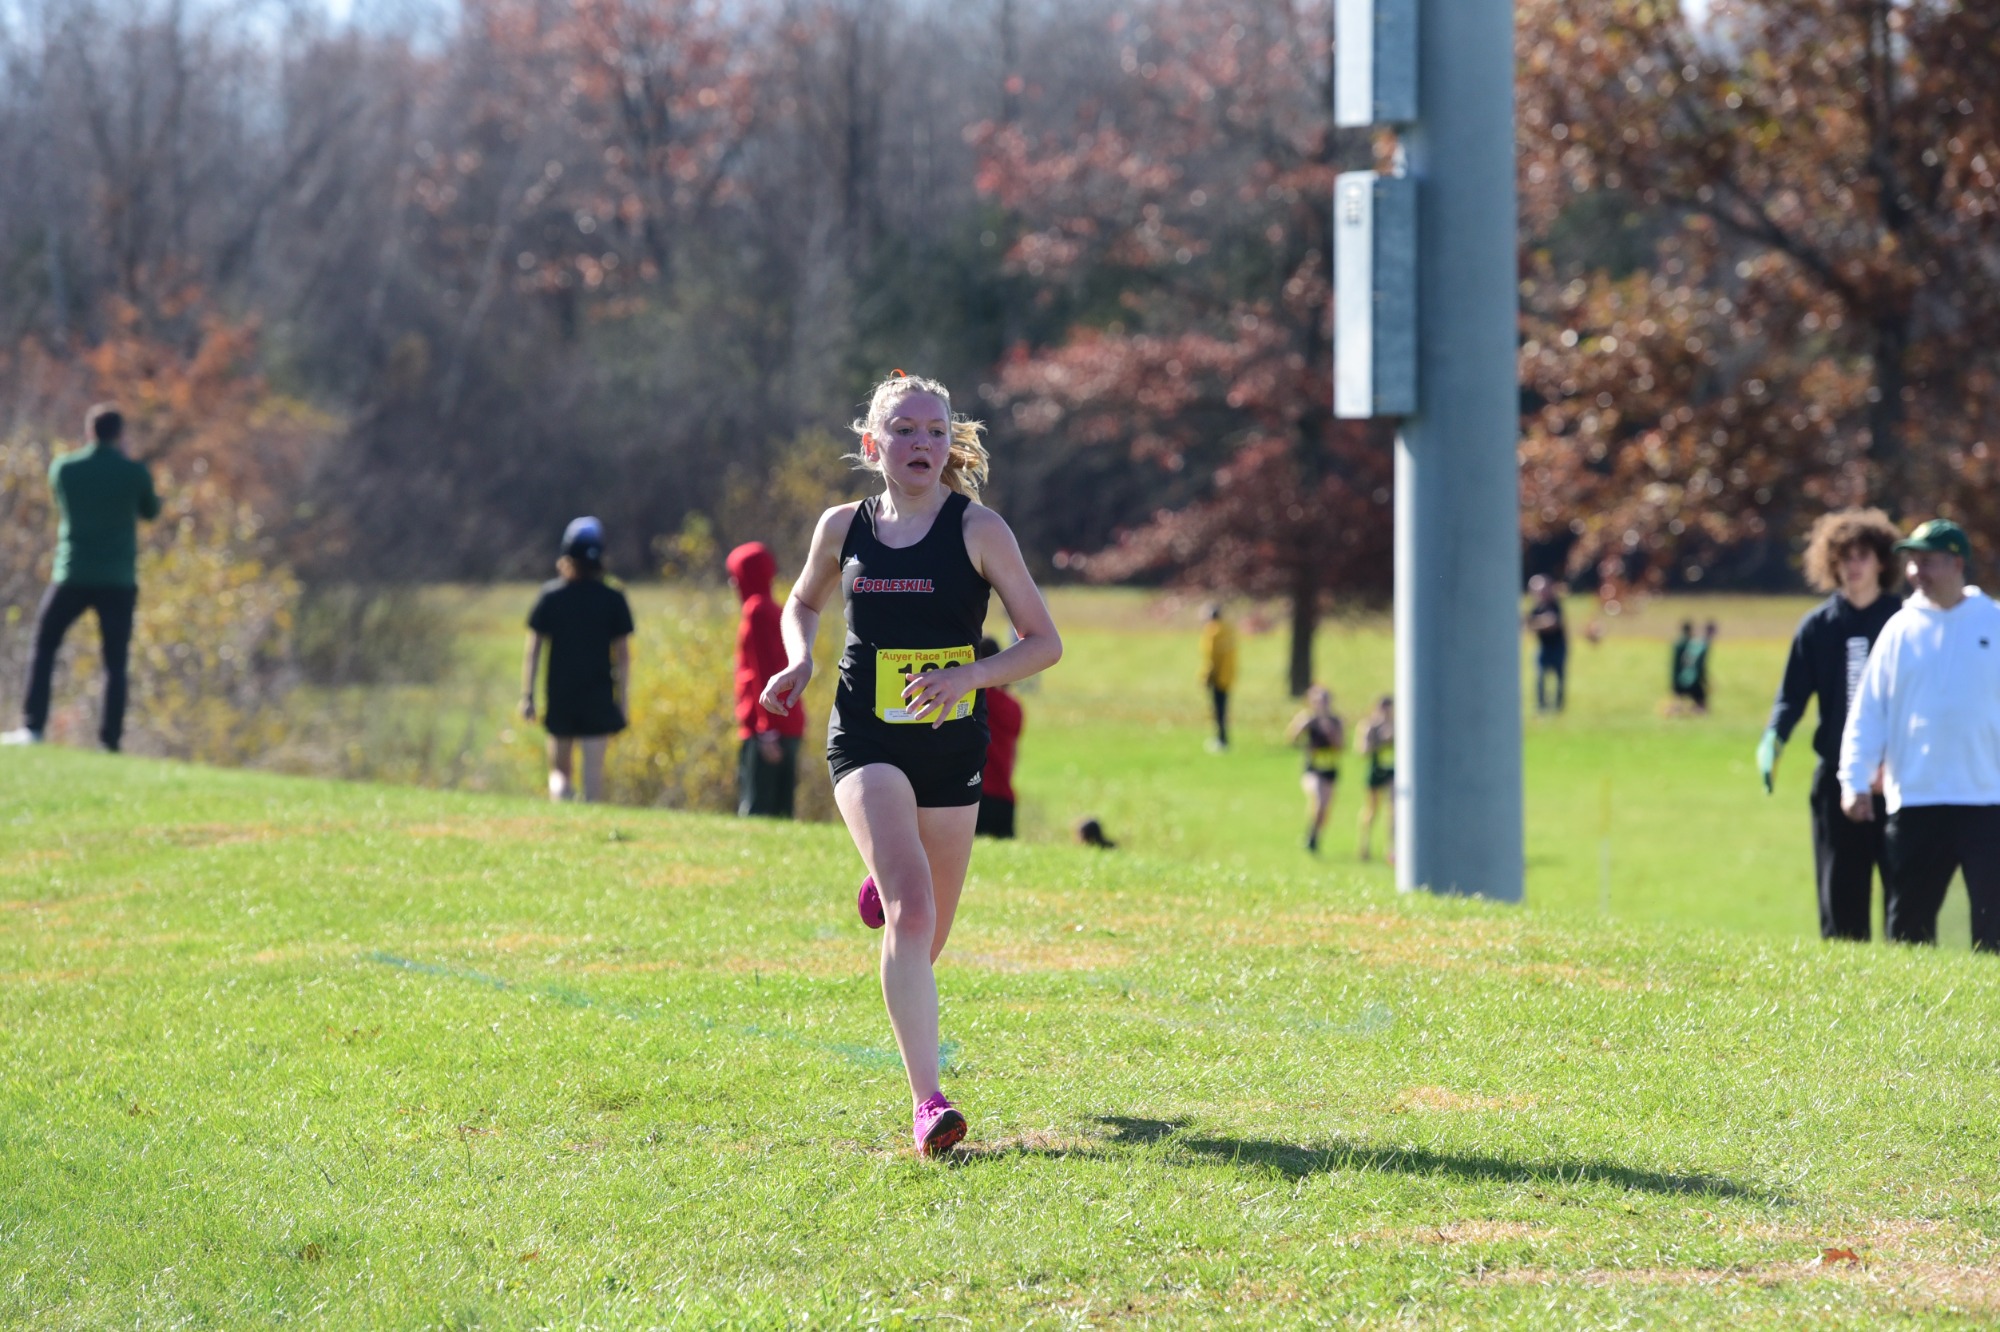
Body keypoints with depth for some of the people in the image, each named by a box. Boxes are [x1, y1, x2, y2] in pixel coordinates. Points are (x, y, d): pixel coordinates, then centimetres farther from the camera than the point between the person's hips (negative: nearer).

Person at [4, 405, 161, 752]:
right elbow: (151, 511, 13)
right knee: (115, 663, 5)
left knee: (44, 649, 14)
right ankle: (111, 739, -4)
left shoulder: (64, 468, -1)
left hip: (72, 576, 0)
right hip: (118, 580, 0)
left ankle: (33, 727, 2)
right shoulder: (135, 472, -4)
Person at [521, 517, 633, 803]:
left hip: (560, 698, 1)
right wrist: (622, 701, 5)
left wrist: (527, 696, 4)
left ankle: (560, 793, -16)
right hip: (599, 698, -1)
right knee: (593, 771, 1)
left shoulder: (551, 597, 0)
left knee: (560, 769, 12)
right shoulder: (613, 600, -2)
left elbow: (533, 651, 0)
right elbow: (623, 656, -1)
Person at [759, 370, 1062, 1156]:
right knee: (911, 906, -21)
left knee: (928, 938, 13)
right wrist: (799, 660, 0)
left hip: (951, 745, 1)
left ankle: (884, 891, 54)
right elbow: (804, 601, 22)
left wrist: (968, 677, -21)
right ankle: (927, 1104, -23)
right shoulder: (843, 529, 2)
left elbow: (1044, 642, -5)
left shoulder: (978, 530, -6)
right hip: (865, 742, -1)